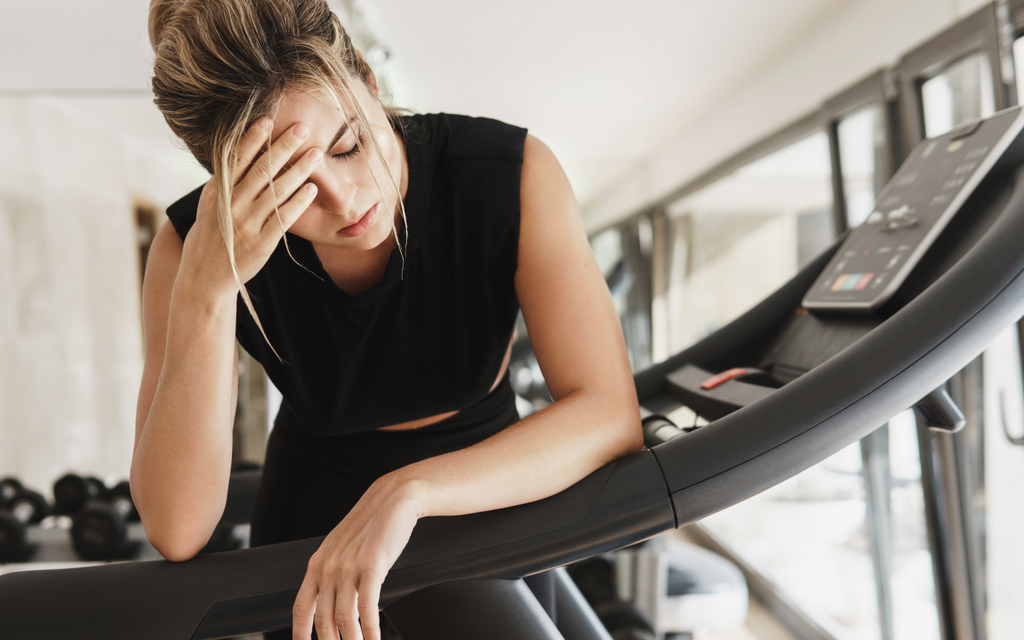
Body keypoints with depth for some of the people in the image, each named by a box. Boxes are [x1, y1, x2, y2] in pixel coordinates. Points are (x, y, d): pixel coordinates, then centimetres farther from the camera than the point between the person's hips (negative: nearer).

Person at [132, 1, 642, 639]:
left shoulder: (513, 174, -27)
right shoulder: (194, 246, -24)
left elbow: (612, 416, -31)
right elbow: (177, 532, -30)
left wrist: (408, 491, -44)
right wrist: (206, 288, -42)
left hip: (486, 498, 1)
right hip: (313, 520, 0)